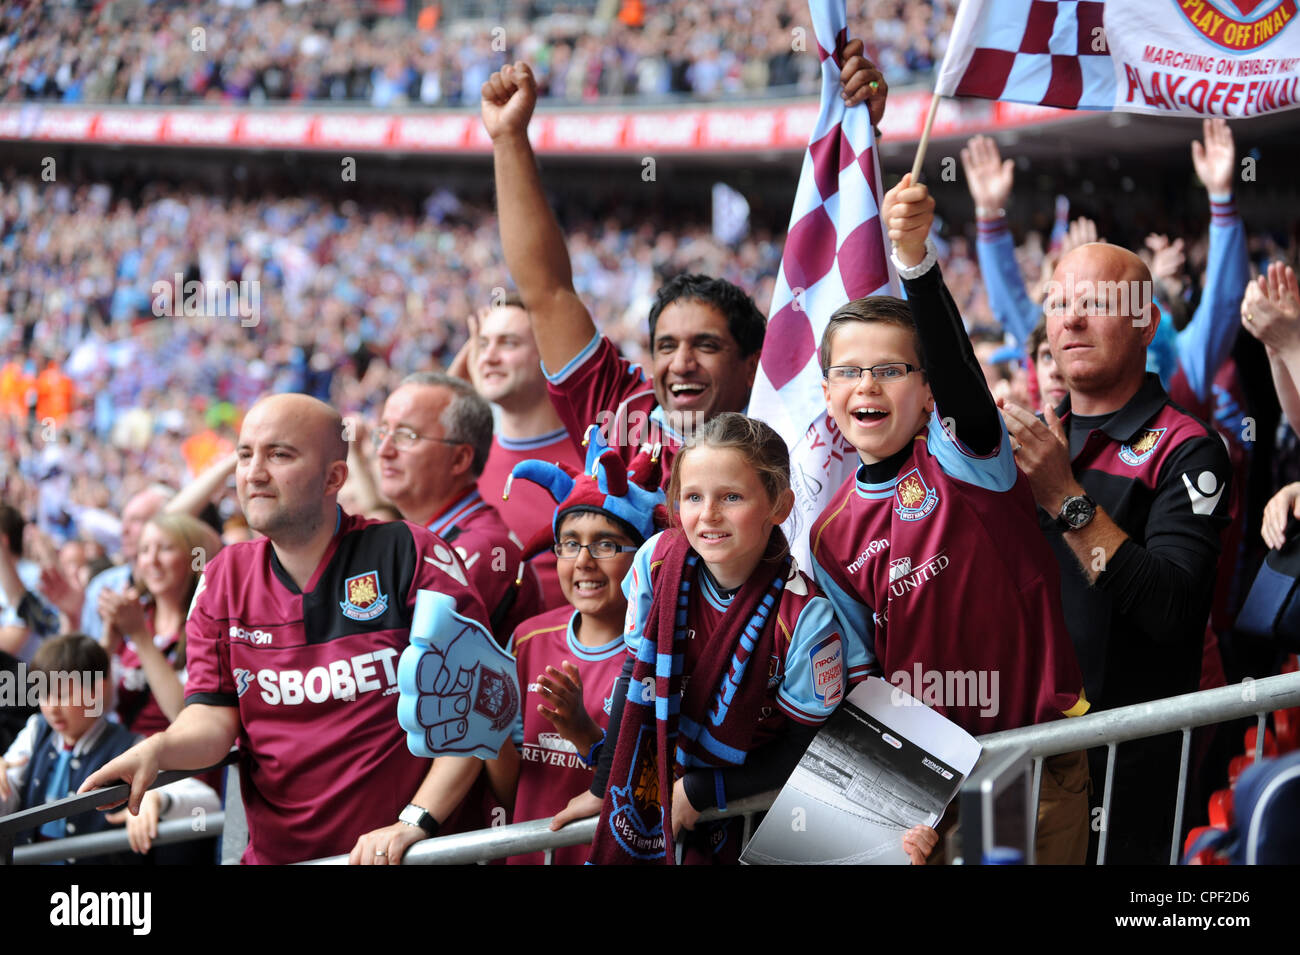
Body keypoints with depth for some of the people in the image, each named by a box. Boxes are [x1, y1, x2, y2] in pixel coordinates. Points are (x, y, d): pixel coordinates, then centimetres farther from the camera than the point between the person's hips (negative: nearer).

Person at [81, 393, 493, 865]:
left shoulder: (409, 555, -5)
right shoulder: (224, 578, 10)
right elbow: (213, 717, 5)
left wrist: (414, 822, -17)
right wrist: (155, 750, -17)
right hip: (273, 853, 4)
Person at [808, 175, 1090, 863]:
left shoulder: (961, 457, -7)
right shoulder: (831, 537, 5)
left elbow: (954, 363, -27)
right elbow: (866, 666, 11)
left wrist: (916, 258, -44)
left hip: (1039, 759, -3)